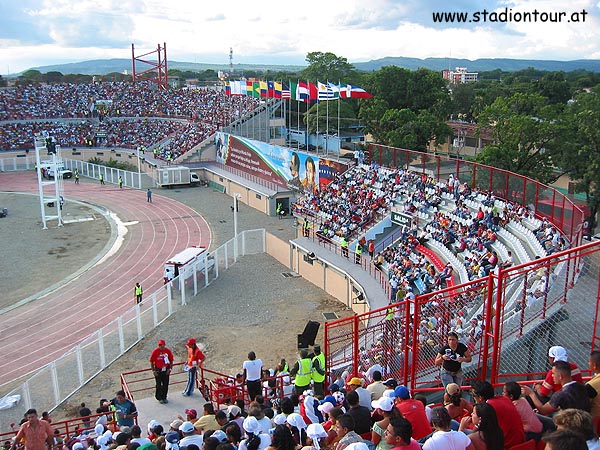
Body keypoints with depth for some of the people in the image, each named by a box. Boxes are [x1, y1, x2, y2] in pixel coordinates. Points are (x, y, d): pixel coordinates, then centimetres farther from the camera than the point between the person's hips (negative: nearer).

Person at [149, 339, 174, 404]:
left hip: (166, 371, 2)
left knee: (165, 385, 8)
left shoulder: (168, 351, -5)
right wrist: (154, 371, -6)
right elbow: (151, 362, -4)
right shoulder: (155, 351, -11)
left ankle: (164, 397, 24)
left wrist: (169, 369, -1)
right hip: (158, 371, -2)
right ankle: (159, 398, 21)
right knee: (159, 385, 5)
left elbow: (171, 361, 6)